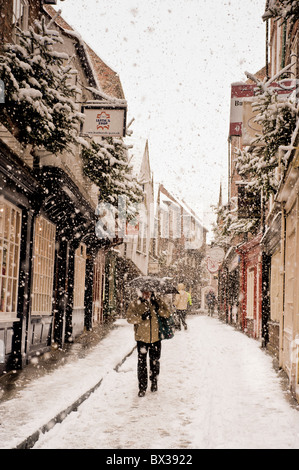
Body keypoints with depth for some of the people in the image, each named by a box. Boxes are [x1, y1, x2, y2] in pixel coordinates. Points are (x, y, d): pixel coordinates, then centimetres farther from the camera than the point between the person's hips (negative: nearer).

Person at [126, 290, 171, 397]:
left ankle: (154, 382, 34)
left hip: (155, 338, 2)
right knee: (142, 362, -2)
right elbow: (129, 318, -9)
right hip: (142, 338, -2)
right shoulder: (135, 304, -2)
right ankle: (142, 387, 7)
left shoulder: (157, 303, 4)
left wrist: (158, 309, -20)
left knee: (155, 361, 15)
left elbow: (167, 314, -3)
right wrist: (141, 317, -23)